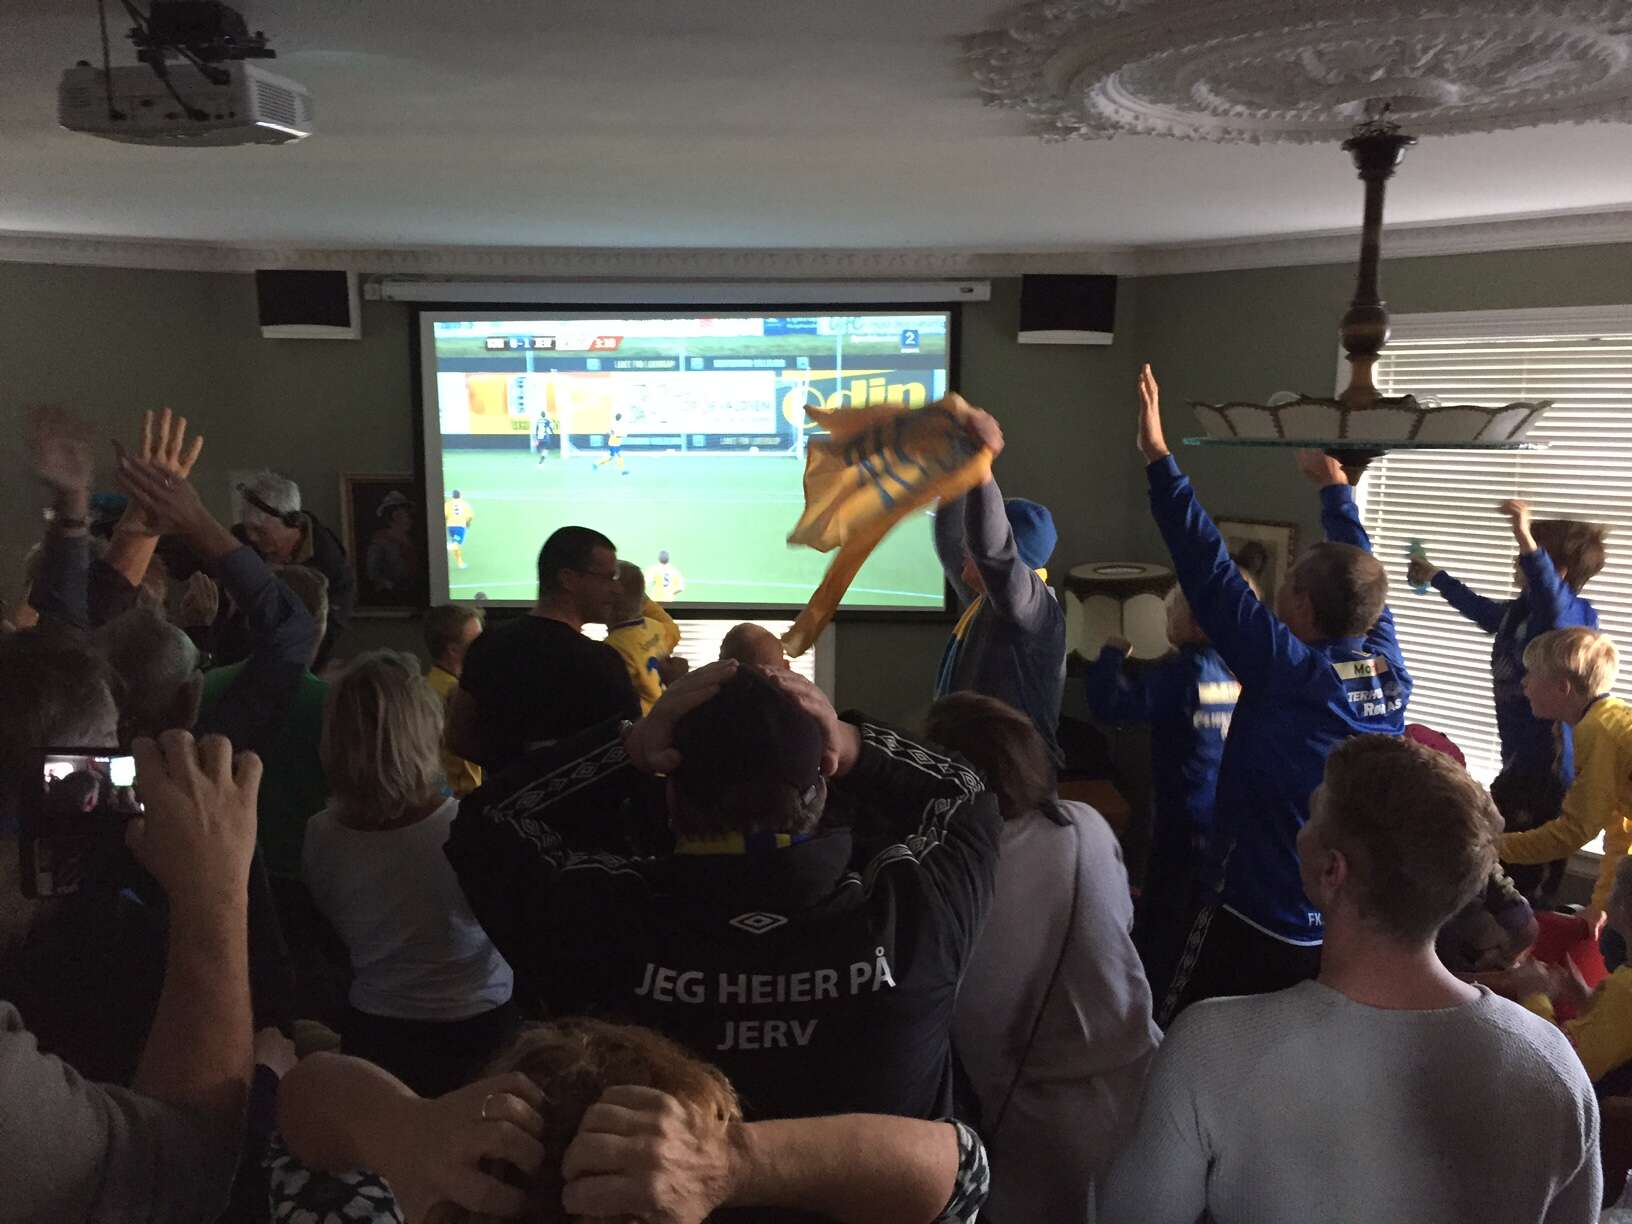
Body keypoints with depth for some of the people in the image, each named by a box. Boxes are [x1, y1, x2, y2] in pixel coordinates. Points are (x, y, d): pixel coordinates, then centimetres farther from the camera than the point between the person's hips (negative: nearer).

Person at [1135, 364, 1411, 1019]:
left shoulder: (1290, 671, -21)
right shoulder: (1390, 672, -3)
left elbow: (1208, 569, -22)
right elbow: (1362, 574, 13)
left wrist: (1157, 456, -16)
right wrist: (1334, 483, 27)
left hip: (1254, 923, -7)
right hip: (1346, 932, 7)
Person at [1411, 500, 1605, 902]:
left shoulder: (1575, 615, -18)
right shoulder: (1518, 612, 9)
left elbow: (1554, 601, -42)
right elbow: (1480, 608, 30)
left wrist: (1525, 538, -55)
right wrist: (1435, 577, 42)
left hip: (1552, 766, -10)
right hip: (1521, 762, 10)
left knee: (1526, 877, -7)